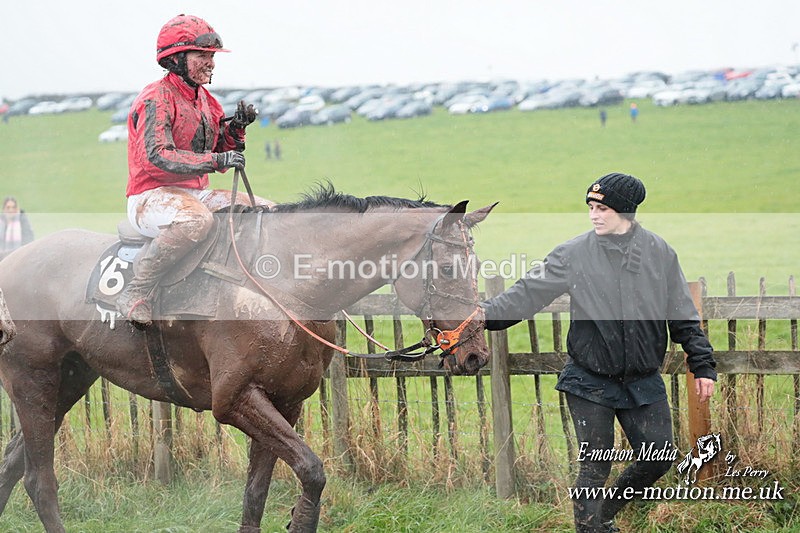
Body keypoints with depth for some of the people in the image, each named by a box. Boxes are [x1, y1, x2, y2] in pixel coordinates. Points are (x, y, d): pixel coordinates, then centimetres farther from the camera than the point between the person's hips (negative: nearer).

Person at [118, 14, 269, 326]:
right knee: (196, 220, -41)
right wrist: (216, 159, -32)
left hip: (197, 193, 9)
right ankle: (136, 293, -31)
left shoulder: (206, 101, 16)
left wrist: (236, 129, 0)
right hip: (153, 195, -9)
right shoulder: (156, 99, -11)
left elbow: (220, 163, 18)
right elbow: (158, 156, -26)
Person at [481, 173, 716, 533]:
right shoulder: (574, 254, -5)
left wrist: (702, 365, 6)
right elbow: (529, 293, -8)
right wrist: (486, 314, -20)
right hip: (589, 381, -2)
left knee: (658, 458, 3)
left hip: (644, 381, 2)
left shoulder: (660, 254, 0)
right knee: (595, 466, -2)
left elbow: (684, 317, 7)